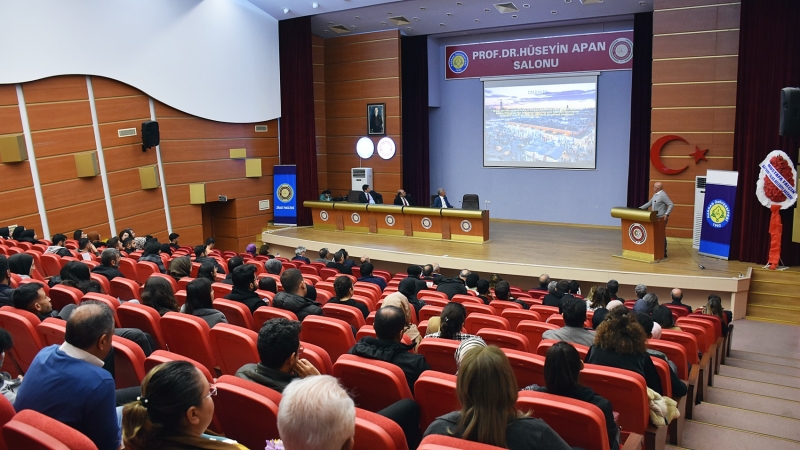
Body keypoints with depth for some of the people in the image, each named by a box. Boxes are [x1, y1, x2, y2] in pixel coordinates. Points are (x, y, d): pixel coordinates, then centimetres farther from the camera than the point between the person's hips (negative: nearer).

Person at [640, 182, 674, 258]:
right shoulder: (655, 195, 13)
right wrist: (639, 208, 16)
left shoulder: (663, 195, -15)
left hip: (661, 219, -9)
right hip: (656, 218, 9)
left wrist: (667, 214, -29)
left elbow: (671, 205, -20)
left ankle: (664, 253, 2)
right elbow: (649, 203, 22)